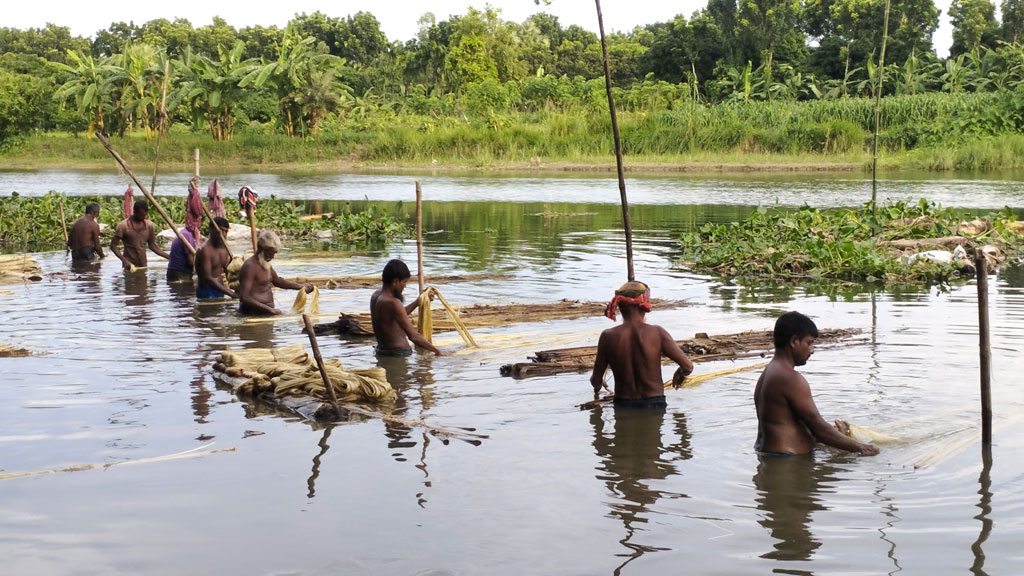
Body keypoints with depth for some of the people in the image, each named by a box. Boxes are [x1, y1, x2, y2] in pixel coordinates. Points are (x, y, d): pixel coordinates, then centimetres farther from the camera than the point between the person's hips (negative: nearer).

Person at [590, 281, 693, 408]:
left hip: (622, 406, 1)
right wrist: (680, 374, 20)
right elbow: (688, 366, -3)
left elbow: (596, 380, 4)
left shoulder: (608, 337, -3)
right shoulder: (657, 333, -6)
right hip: (654, 403, -1)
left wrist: (597, 384, 28)